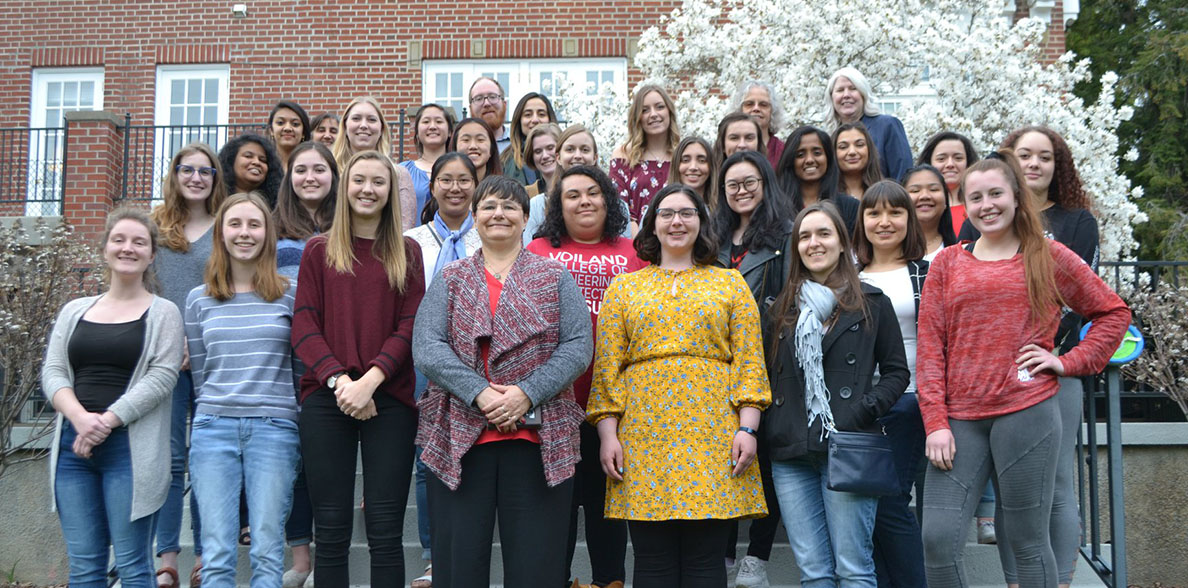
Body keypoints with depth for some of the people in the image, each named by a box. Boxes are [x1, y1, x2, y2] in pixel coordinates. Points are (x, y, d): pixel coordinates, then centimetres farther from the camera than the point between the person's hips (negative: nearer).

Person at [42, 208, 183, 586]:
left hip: (129, 446, -4)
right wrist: (81, 418, -12)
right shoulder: (75, 311, 16)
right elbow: (52, 372, 7)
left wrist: (107, 421, -16)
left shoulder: (162, 313, 4)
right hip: (72, 444, 4)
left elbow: (161, 377, -6)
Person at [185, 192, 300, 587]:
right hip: (214, 426, 2)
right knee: (217, 555, 0)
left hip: (274, 426, -1)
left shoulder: (289, 295, 5)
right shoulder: (199, 299, 11)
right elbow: (199, 372, 15)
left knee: (267, 552, -1)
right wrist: (209, 416, 10)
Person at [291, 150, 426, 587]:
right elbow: (303, 327, 3)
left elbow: (409, 328, 2)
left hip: (389, 399, 0)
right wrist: (339, 379, -12)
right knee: (331, 533, 2)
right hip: (325, 399, 0)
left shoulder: (407, 253, 11)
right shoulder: (319, 251, 11)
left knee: (385, 533, -1)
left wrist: (370, 380, -12)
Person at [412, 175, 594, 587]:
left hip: (538, 439, 0)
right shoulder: (449, 280, 11)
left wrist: (528, 393, -14)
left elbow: (578, 346, -1)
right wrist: (478, 393, -15)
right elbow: (426, 348, -1)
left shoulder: (555, 277, 10)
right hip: (458, 438, 1)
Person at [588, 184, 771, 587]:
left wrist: (747, 428, -5)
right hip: (644, 438, 1)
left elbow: (749, 363, 6)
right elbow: (607, 367, 8)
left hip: (712, 436, 0)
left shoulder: (730, 284, 13)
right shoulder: (624, 288, 14)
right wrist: (607, 434, -2)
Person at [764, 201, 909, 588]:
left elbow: (897, 371, 5)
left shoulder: (871, 303, 5)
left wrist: (863, 412, -10)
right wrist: (769, 431, 5)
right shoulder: (782, 308, 16)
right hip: (791, 456, 4)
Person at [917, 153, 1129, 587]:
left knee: (1028, 540, 2)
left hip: (1026, 411, -2)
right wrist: (935, 422, -3)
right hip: (960, 419, 2)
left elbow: (1114, 313, 14)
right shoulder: (947, 264, 11)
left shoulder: (1048, 257, 8)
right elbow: (930, 347, 6)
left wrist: (1068, 362, 0)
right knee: (938, 538, -5)